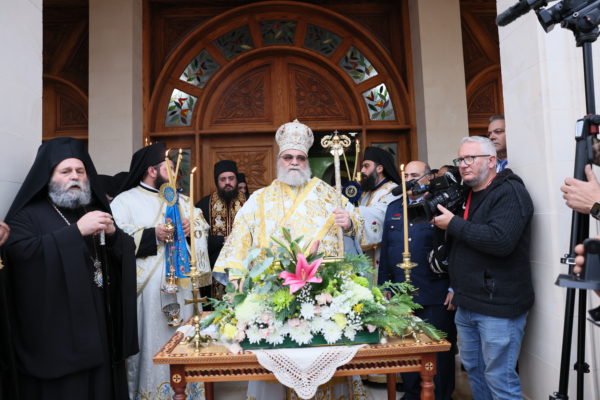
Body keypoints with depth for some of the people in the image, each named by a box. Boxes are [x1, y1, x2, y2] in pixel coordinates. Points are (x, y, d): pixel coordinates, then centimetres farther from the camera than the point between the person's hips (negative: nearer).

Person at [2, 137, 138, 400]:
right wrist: (76, 230, -24)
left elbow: (126, 254, 8)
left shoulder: (97, 212, 14)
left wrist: (114, 234, -13)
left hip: (101, 322, 5)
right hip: (56, 328, -4)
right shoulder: (28, 215, 0)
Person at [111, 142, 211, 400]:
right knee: (152, 343, 0)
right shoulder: (125, 200, -2)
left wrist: (191, 227, -4)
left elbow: (202, 223, 17)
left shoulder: (180, 199, 17)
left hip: (181, 285, 6)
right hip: (148, 289, -5)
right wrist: (153, 235, -18)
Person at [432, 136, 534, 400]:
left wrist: (453, 224, -19)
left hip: (498, 305, -8)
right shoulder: (469, 194, 14)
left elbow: (500, 241, -29)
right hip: (467, 304, 8)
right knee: (473, 368, 19)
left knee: (499, 379, 1)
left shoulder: (510, 192, -12)